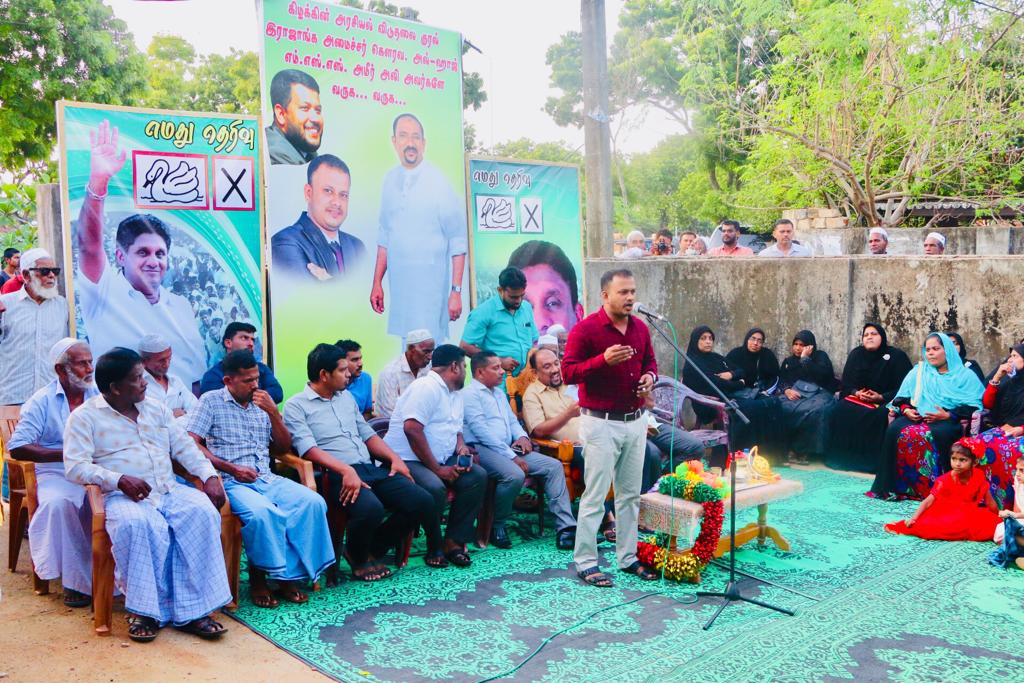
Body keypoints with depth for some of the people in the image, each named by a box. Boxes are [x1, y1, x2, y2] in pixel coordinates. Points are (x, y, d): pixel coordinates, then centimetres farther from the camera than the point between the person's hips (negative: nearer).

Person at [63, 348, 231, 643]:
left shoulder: (156, 409, 19)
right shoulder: (84, 416, 3)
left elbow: (185, 447, 16)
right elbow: (75, 466, -7)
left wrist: (210, 476, -1)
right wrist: (119, 479, -22)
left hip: (169, 490, 4)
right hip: (122, 496, -4)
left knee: (203, 512, -26)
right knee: (139, 525, -38)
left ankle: (191, 610, -25)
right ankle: (147, 609, -22)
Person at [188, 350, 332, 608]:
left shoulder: (262, 404, 19)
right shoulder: (211, 401, 6)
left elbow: (283, 448, 17)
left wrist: (273, 413, 2)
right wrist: (231, 468, -14)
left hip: (266, 479, 5)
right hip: (232, 482, -5)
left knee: (313, 502, -22)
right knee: (263, 513, -36)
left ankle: (288, 575, -15)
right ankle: (258, 576, -12)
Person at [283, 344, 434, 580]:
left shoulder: (347, 397, 23)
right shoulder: (296, 406, 1)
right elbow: (308, 448, -13)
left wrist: (394, 458, 8)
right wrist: (346, 470, -26)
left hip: (370, 469, 7)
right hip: (336, 475, -7)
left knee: (422, 502, -12)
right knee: (371, 508, -36)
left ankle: (372, 549, 7)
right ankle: (358, 558, -1)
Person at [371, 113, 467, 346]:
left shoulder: (439, 183, -8)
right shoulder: (390, 179, 7)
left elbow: (458, 242, -7)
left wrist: (456, 291, -10)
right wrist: (377, 283, 14)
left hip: (431, 283, -4)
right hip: (397, 282, 5)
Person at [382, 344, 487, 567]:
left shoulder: (456, 392, 18)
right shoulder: (427, 387, -13)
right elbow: (412, 429, -24)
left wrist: (462, 448, 1)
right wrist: (437, 469, -20)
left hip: (440, 460, 9)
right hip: (406, 459, -9)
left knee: (478, 476, -12)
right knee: (434, 488, -34)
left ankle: (453, 541, -7)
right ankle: (435, 548, -10)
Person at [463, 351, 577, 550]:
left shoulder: (500, 393, 25)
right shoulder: (470, 393, -4)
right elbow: (481, 430, -14)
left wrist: (522, 436, 6)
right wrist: (511, 457, -17)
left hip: (510, 449, 9)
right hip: (482, 449, -9)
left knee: (554, 466, -8)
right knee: (515, 475, -35)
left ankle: (565, 528, -17)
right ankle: (496, 526, -11)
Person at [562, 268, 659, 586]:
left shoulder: (640, 328, 8)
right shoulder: (585, 328, -11)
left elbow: (650, 362, 21)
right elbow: (568, 372, -14)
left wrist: (650, 376, -2)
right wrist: (603, 360, -27)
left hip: (635, 421, 7)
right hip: (601, 423, -6)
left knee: (630, 494, 13)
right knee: (595, 496, -2)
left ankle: (628, 556, 25)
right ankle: (585, 562, 9)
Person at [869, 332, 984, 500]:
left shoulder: (965, 375, 12)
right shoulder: (918, 372, 24)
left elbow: (974, 406, -1)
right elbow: (901, 398, 20)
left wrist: (948, 415, -15)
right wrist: (906, 409, -2)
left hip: (948, 421, -4)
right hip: (915, 417, 4)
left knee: (931, 435, -39)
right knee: (894, 430, -29)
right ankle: (895, 485, -26)